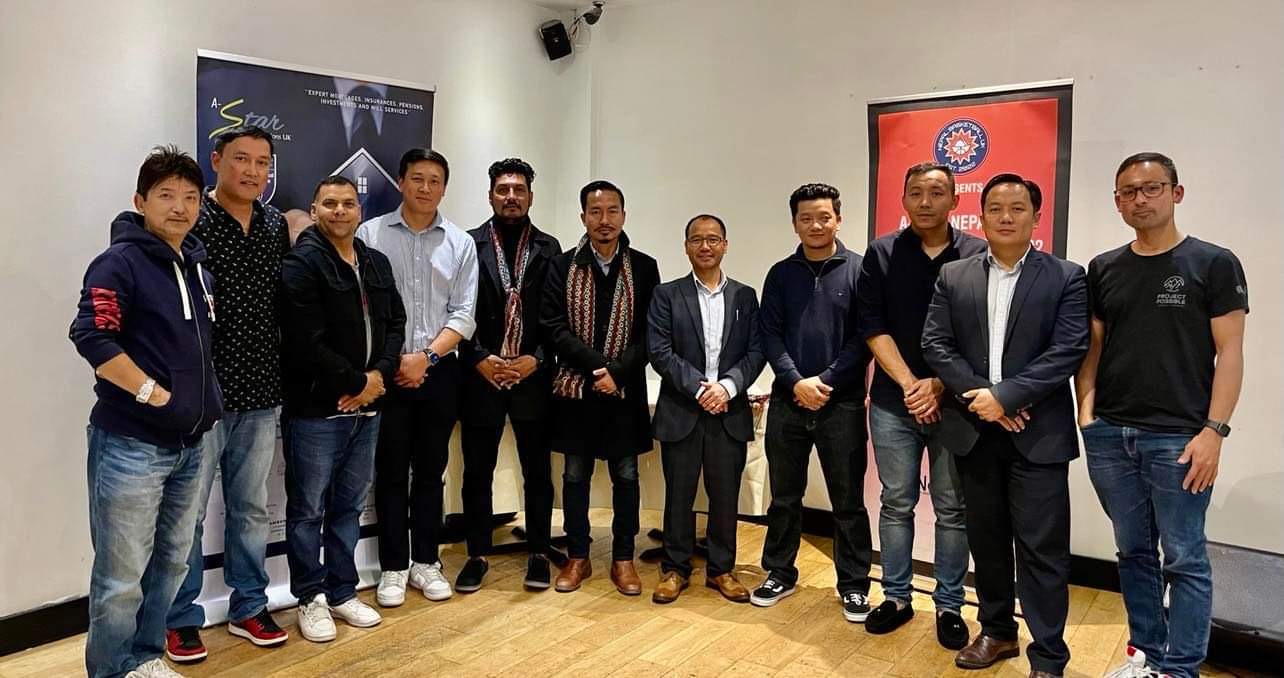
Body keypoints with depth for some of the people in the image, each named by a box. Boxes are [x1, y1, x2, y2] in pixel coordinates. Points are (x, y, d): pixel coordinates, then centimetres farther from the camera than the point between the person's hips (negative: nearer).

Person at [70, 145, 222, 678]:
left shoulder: (198, 265, 12)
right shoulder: (120, 262, -11)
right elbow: (91, 336, -22)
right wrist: (152, 392, -19)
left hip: (189, 443, 8)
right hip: (130, 444, -7)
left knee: (172, 561, 17)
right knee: (121, 575, 2)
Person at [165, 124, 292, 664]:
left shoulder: (276, 225, 7)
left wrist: (281, 371, 12)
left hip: (260, 394, 5)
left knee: (251, 506, 16)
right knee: (187, 510, 7)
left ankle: (249, 607, 31)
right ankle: (180, 618, 24)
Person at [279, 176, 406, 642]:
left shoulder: (377, 263, 12)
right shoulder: (301, 263, -10)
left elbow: (394, 323, 12)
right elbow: (307, 343, -18)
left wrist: (379, 376, -6)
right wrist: (358, 382, -12)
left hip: (366, 408, 6)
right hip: (315, 410, -6)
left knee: (349, 506, 15)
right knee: (308, 509, 6)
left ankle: (342, 593, 28)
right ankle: (310, 598, 20)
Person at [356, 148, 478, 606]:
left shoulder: (460, 243, 5)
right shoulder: (371, 234, -1)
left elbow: (463, 314, 1)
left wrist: (426, 356, -10)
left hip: (439, 371, 2)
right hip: (387, 370, -2)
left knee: (430, 470, 11)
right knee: (391, 471, 6)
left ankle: (425, 561, 23)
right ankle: (394, 566, 17)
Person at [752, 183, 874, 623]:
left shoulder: (859, 270, 0)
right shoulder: (780, 274, 8)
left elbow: (865, 337, -5)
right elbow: (770, 335, 1)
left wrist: (826, 381, -13)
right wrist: (796, 382, -12)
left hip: (842, 403, -2)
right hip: (788, 401, 3)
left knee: (848, 500, 6)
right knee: (784, 496, 12)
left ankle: (854, 584, 20)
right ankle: (780, 573, 27)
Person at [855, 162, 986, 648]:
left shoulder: (978, 255, 0)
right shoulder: (881, 254, 3)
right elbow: (872, 326, -3)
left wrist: (939, 385, -12)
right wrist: (909, 384, -11)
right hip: (893, 403, 1)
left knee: (953, 509, 7)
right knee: (896, 504, 10)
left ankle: (949, 605, 21)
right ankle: (896, 597, 24)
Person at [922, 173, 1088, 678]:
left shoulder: (1066, 278, 0)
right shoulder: (953, 277, 7)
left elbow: (1068, 351, -10)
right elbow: (935, 345, 0)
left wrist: (1005, 396, -17)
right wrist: (981, 396, -12)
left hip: (1038, 433, -3)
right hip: (974, 431, 3)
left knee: (1042, 549, 1)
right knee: (986, 540, 15)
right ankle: (997, 632, 31)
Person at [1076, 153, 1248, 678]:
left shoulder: (1214, 264, -2)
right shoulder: (1103, 269, 9)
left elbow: (1229, 352, -5)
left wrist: (1213, 430, -12)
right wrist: (1087, 411, 1)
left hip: (1178, 437, -4)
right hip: (1110, 435, 4)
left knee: (1184, 559, 4)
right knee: (1134, 552, 14)